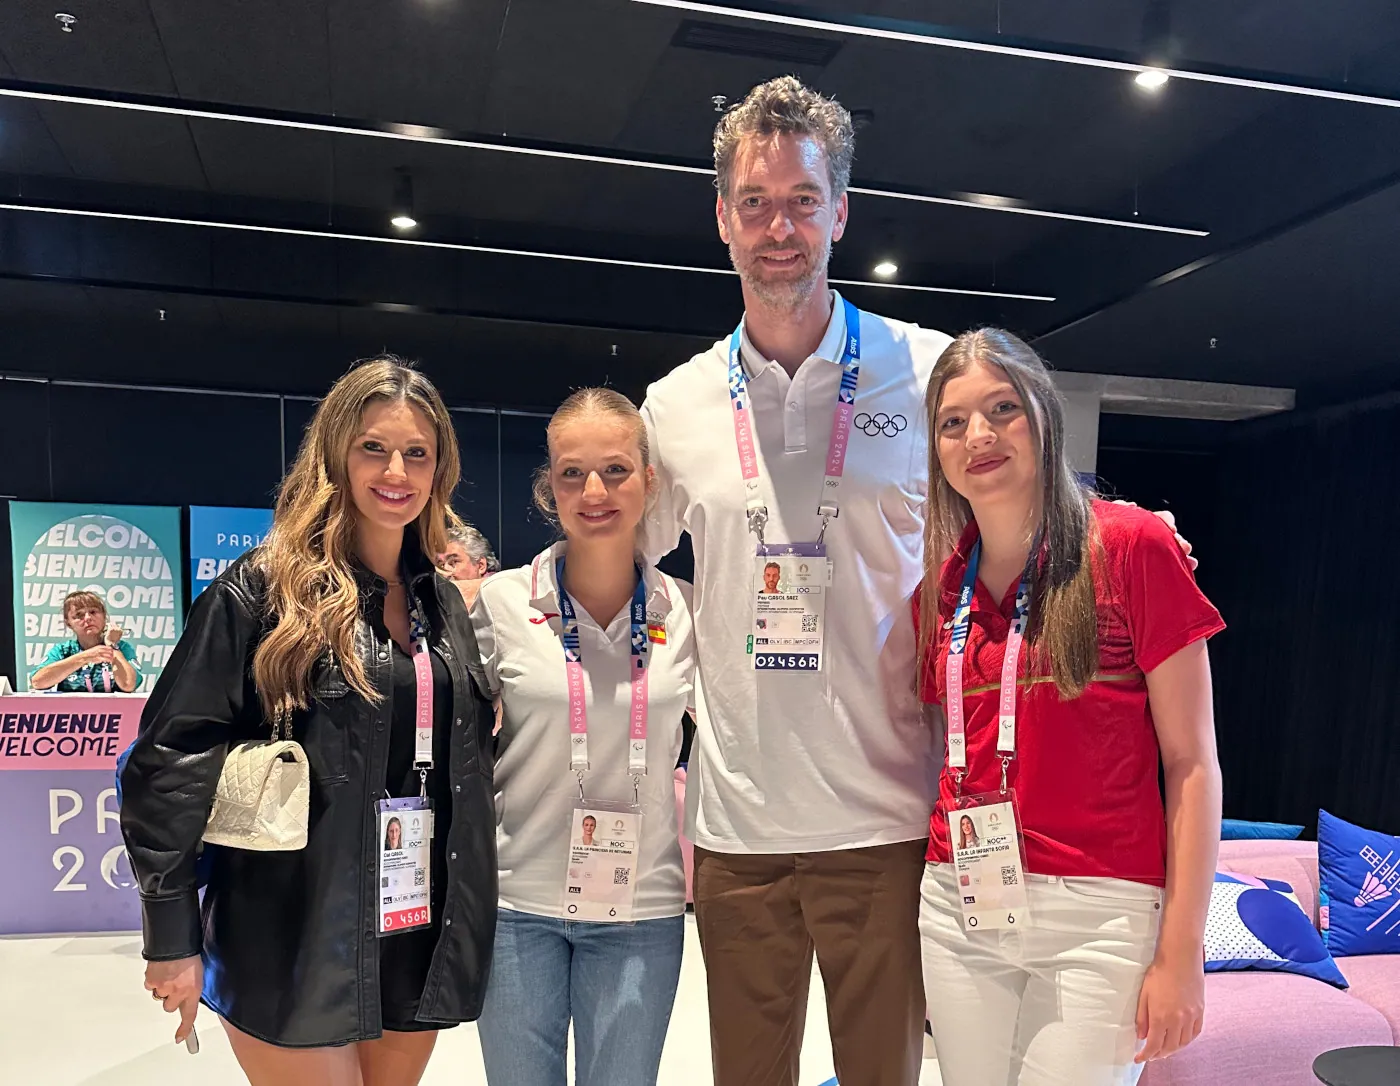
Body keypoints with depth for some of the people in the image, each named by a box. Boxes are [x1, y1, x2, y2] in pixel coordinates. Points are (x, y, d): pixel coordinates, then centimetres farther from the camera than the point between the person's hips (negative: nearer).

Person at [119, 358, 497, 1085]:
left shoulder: (445, 602, 7)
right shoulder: (265, 589, -10)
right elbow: (170, 761, -11)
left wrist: (467, 917, 12)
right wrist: (173, 935, -10)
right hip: (296, 941, -5)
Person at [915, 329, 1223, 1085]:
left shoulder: (1132, 547, -8)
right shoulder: (941, 581, 5)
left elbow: (1192, 764, -8)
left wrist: (1180, 954, -9)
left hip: (1099, 914, -4)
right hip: (958, 907, 4)